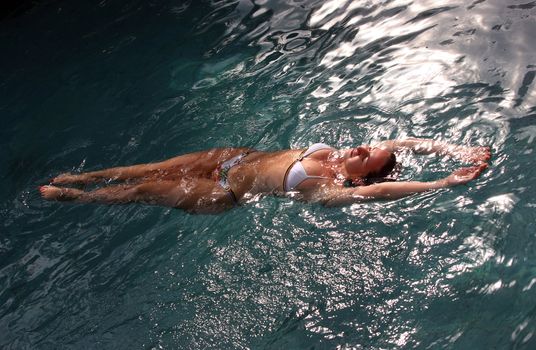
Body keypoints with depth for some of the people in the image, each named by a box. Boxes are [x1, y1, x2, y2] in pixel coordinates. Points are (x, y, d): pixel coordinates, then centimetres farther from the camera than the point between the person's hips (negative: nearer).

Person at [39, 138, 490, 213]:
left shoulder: (332, 189, -27)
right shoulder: (343, 153, -8)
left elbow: (381, 190, -42)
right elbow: (404, 141, -11)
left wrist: (447, 181, -46)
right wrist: (454, 148, -18)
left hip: (227, 192, -6)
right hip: (237, 157, 6)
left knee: (144, 189, 6)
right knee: (154, 169, 14)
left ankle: (69, 195, 28)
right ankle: (80, 178, 34)